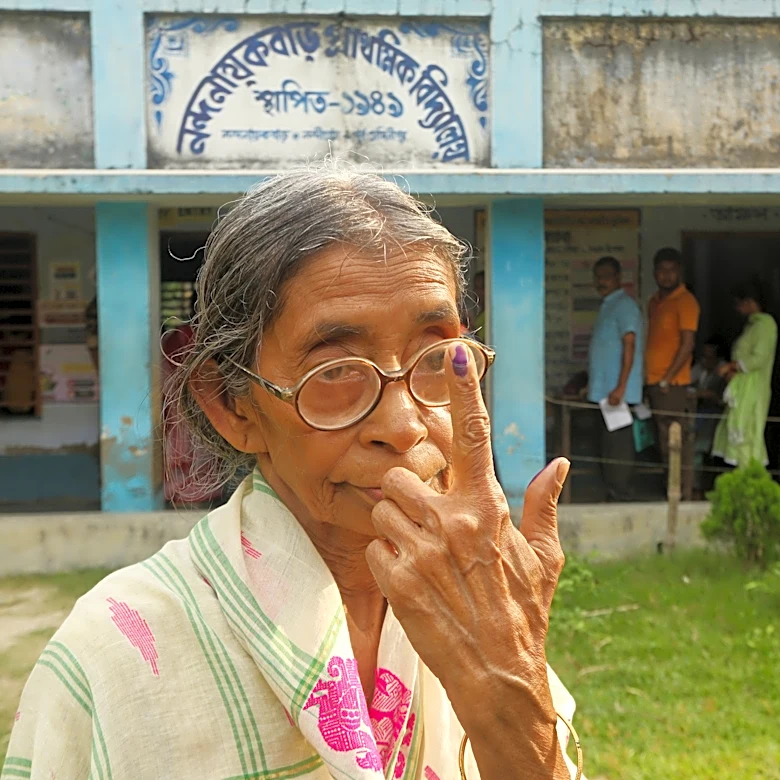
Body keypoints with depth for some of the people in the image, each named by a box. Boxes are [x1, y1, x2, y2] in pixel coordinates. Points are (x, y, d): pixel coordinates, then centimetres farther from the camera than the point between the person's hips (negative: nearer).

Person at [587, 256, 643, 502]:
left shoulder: (624, 305, -10)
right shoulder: (608, 306, 19)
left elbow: (629, 345, -18)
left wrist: (620, 387, -23)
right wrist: (592, 385, 24)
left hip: (616, 392, -10)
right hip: (605, 390, 10)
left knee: (618, 444, -7)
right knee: (610, 444, 12)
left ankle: (619, 495, -4)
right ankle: (614, 493, 18)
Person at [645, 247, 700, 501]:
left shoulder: (685, 301, -7)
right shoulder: (654, 302, 17)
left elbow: (687, 344, -13)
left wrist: (667, 379, -15)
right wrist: (649, 379, 13)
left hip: (672, 384, -8)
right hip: (654, 383, 8)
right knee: (664, 442, 10)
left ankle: (684, 495, -3)